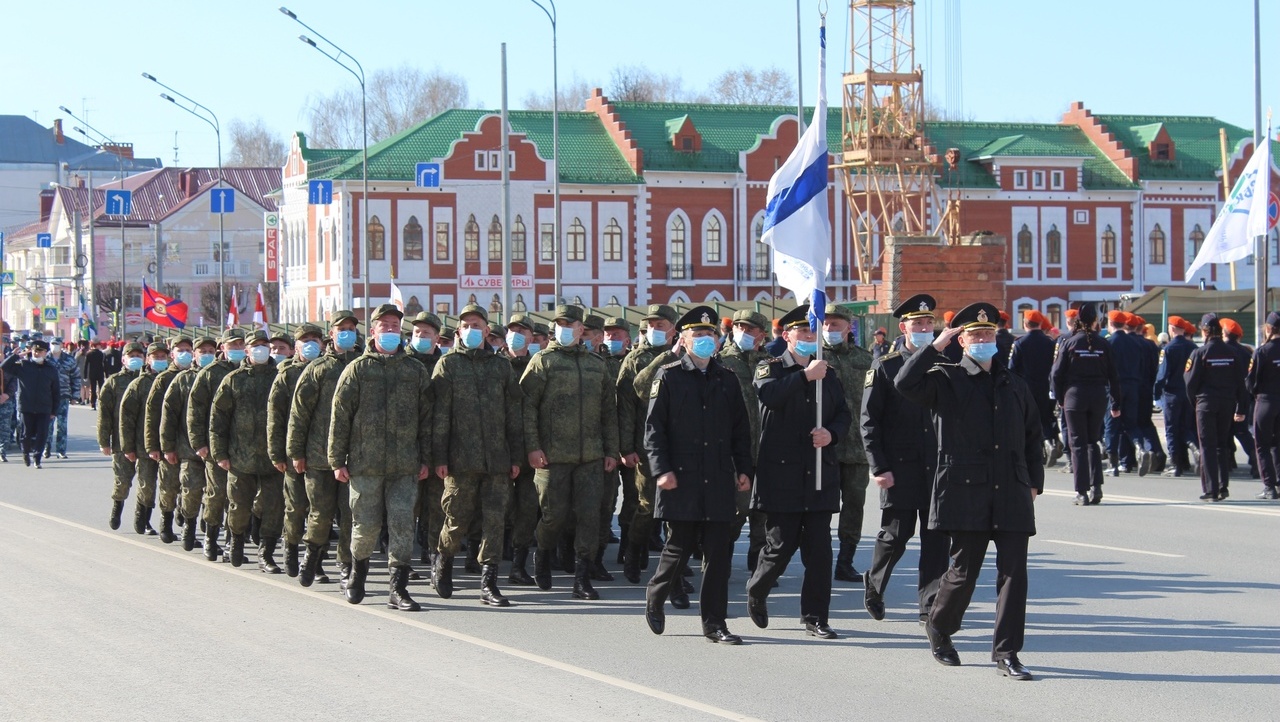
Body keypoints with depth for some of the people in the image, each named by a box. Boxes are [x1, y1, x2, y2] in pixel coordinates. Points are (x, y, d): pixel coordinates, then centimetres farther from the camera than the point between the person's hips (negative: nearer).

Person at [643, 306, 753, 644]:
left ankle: (714, 623, 7)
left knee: (719, 553, 1)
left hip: (719, 482, 4)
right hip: (681, 480, -4)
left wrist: (743, 470, 8)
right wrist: (662, 470, -11)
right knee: (679, 547, 0)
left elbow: (741, 429, 16)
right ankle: (655, 597, 27)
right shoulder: (668, 377, 2)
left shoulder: (727, 379, 14)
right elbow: (654, 428, -1)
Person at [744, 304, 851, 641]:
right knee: (781, 544, -2)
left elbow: (844, 414, 13)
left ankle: (815, 617, 8)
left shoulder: (828, 373, 15)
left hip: (820, 473, 4)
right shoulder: (771, 368, 1)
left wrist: (832, 433, -8)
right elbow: (768, 394, -20)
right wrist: (805, 375, -26)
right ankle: (756, 592, 26)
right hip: (782, 472, -4)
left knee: (819, 548, 1)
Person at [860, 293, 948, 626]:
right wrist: (880, 467, -9)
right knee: (896, 534, 2)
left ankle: (931, 606, 6)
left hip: (938, 466, 3)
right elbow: (869, 421, -2)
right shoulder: (885, 367, 0)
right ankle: (874, 584, 28)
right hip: (900, 467, -3)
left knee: (937, 538, 0)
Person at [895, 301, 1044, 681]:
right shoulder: (947, 380, 3)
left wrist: (1034, 483, 14)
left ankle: (1007, 653, 3)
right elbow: (905, 383, -16)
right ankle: (939, 629, 27)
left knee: (1013, 572, -2)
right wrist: (937, 345, -11)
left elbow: (1033, 437, 23)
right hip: (966, 492, -4)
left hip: (1012, 494, 4)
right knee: (964, 571, 0)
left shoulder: (1014, 386, 18)